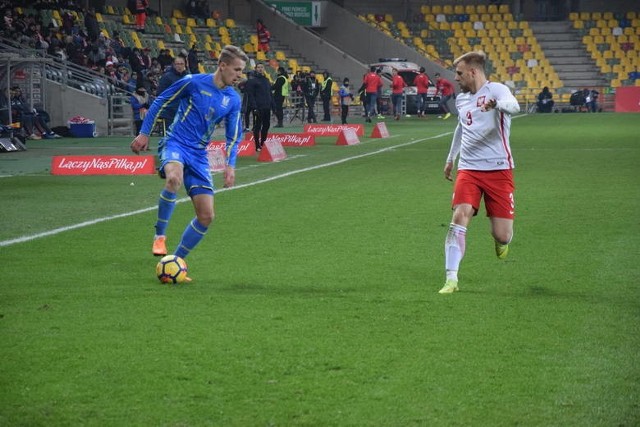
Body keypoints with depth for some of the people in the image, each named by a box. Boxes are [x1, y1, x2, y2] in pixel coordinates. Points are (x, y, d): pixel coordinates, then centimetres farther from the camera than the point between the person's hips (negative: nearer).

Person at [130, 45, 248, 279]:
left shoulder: (233, 99, 5)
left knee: (206, 216, -2)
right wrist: (144, 133, 0)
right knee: (174, 178, -40)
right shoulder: (194, 82, -7)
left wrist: (230, 165, 0)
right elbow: (160, 103, 2)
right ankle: (160, 234, -21)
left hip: (199, 155, 5)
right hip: (175, 144, -5)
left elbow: (234, 136, 14)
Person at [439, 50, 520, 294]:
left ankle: (501, 243, 35)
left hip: (499, 169, -4)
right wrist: (451, 158, 44)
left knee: (502, 235, -5)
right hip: (468, 169, 4)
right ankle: (451, 279, -19)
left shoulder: (496, 90, -6)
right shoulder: (461, 99, 15)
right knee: (460, 217, -19)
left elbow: (513, 106, -29)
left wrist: (496, 104, -51)